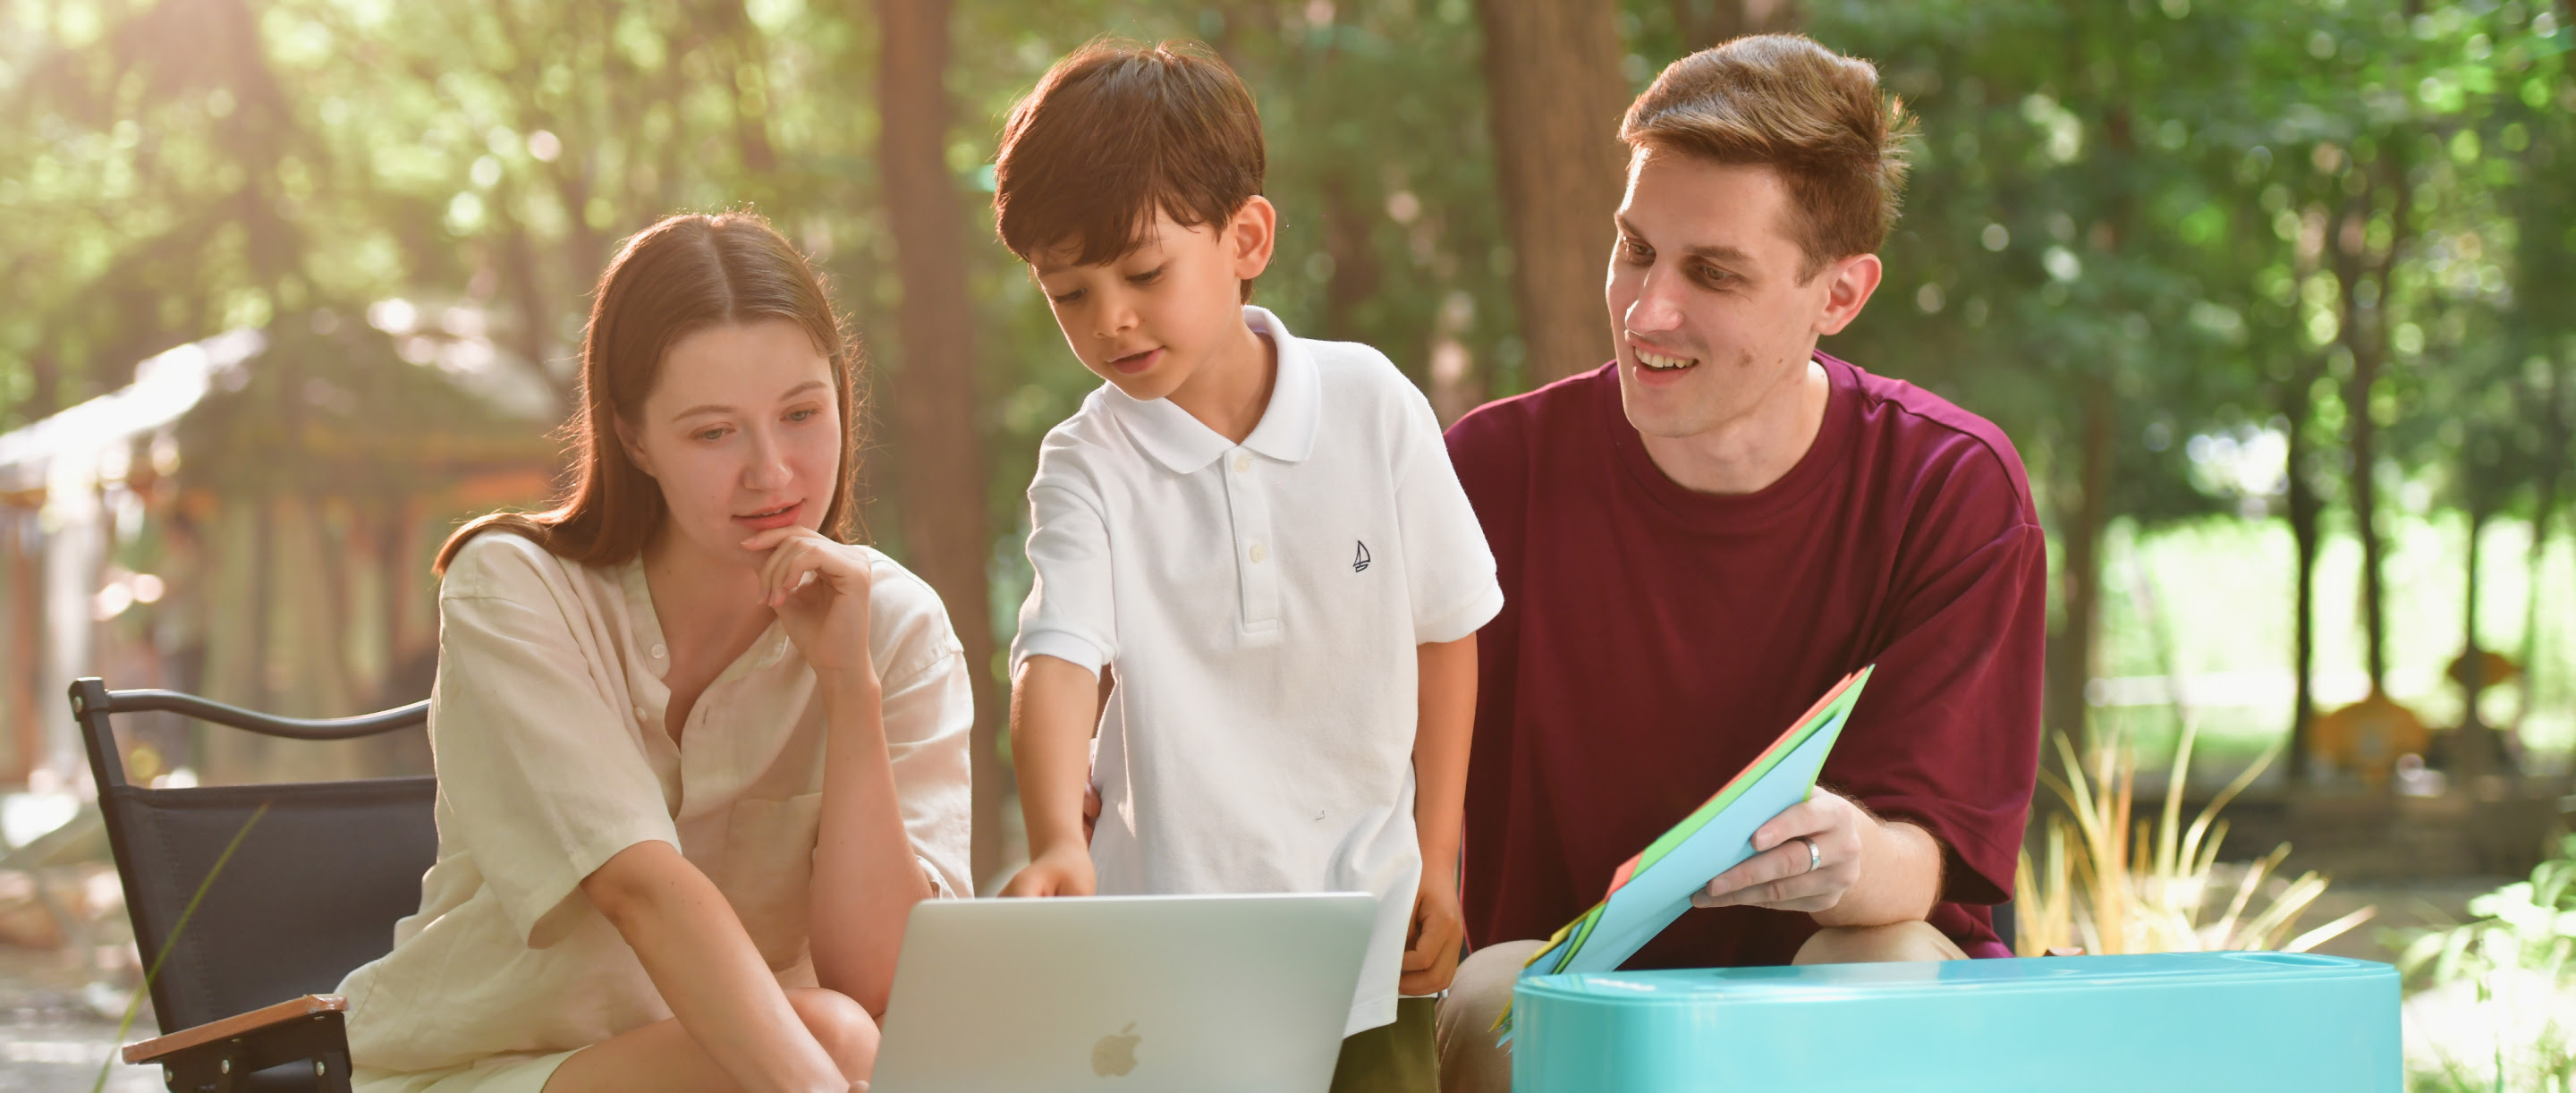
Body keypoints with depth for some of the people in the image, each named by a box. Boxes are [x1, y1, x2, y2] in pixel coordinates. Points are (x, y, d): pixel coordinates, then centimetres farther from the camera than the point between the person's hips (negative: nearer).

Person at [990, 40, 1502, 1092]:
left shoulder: (1373, 407, -4)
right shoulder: (1087, 466, -8)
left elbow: (1444, 630, 6)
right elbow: (1060, 659, -22)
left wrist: (1437, 857, 6)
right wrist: (1057, 841, -40)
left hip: (1365, 917, 1)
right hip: (1174, 919, -1)